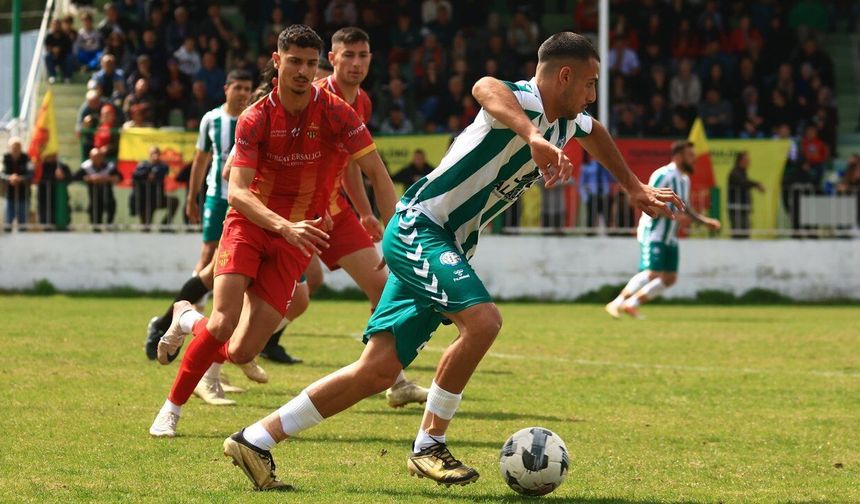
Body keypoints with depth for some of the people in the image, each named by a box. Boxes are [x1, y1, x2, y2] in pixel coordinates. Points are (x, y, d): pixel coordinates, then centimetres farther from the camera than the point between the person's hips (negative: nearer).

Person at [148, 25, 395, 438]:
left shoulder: (334, 112, -10)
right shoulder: (255, 119, -10)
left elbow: (377, 174, -9)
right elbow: (236, 191, -20)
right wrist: (284, 225, -37)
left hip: (296, 238, 1)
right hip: (250, 223, -1)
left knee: (242, 352, -7)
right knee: (223, 324, -22)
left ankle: (188, 320, 27)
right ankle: (172, 408, 2)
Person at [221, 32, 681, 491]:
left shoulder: (566, 123, 13)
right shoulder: (525, 102, -17)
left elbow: (595, 132, 39)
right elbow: (486, 88, -43)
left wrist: (634, 187, 43)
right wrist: (535, 139, -57)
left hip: (443, 247, 9)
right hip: (418, 226, -9)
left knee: (379, 370, 0)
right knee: (483, 320, -28)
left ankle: (255, 440, 4)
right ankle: (428, 445, -13)